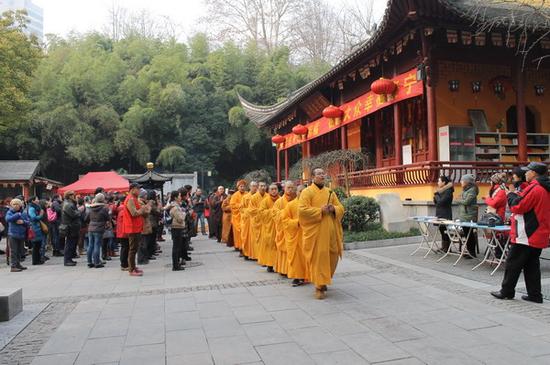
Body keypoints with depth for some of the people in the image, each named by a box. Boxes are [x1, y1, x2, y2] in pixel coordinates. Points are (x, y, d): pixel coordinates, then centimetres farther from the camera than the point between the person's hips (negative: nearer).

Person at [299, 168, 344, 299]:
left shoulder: (330, 192, 14)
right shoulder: (307, 192, -3)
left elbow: (341, 208, 14)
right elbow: (302, 210, -14)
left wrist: (334, 208, -9)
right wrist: (320, 210, -17)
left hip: (330, 231, 5)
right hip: (315, 231, -5)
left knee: (332, 256, 9)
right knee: (318, 257, -5)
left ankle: (324, 280, 31)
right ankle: (319, 286, 4)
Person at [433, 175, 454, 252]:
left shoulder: (448, 191, -14)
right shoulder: (440, 191, 12)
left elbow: (441, 202, -22)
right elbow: (435, 202, 14)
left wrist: (437, 195, -8)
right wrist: (435, 197, -4)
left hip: (446, 216, -9)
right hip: (440, 214, 9)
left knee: (445, 231, -4)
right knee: (442, 231, 13)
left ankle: (446, 248, 3)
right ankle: (443, 247, 20)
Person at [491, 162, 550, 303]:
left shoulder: (534, 188, -18)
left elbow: (518, 206, -17)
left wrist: (511, 194, -1)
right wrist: (516, 195, 6)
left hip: (526, 236, -9)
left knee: (513, 263, 1)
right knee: (532, 265, 14)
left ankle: (506, 292, 9)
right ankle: (535, 295, 16)